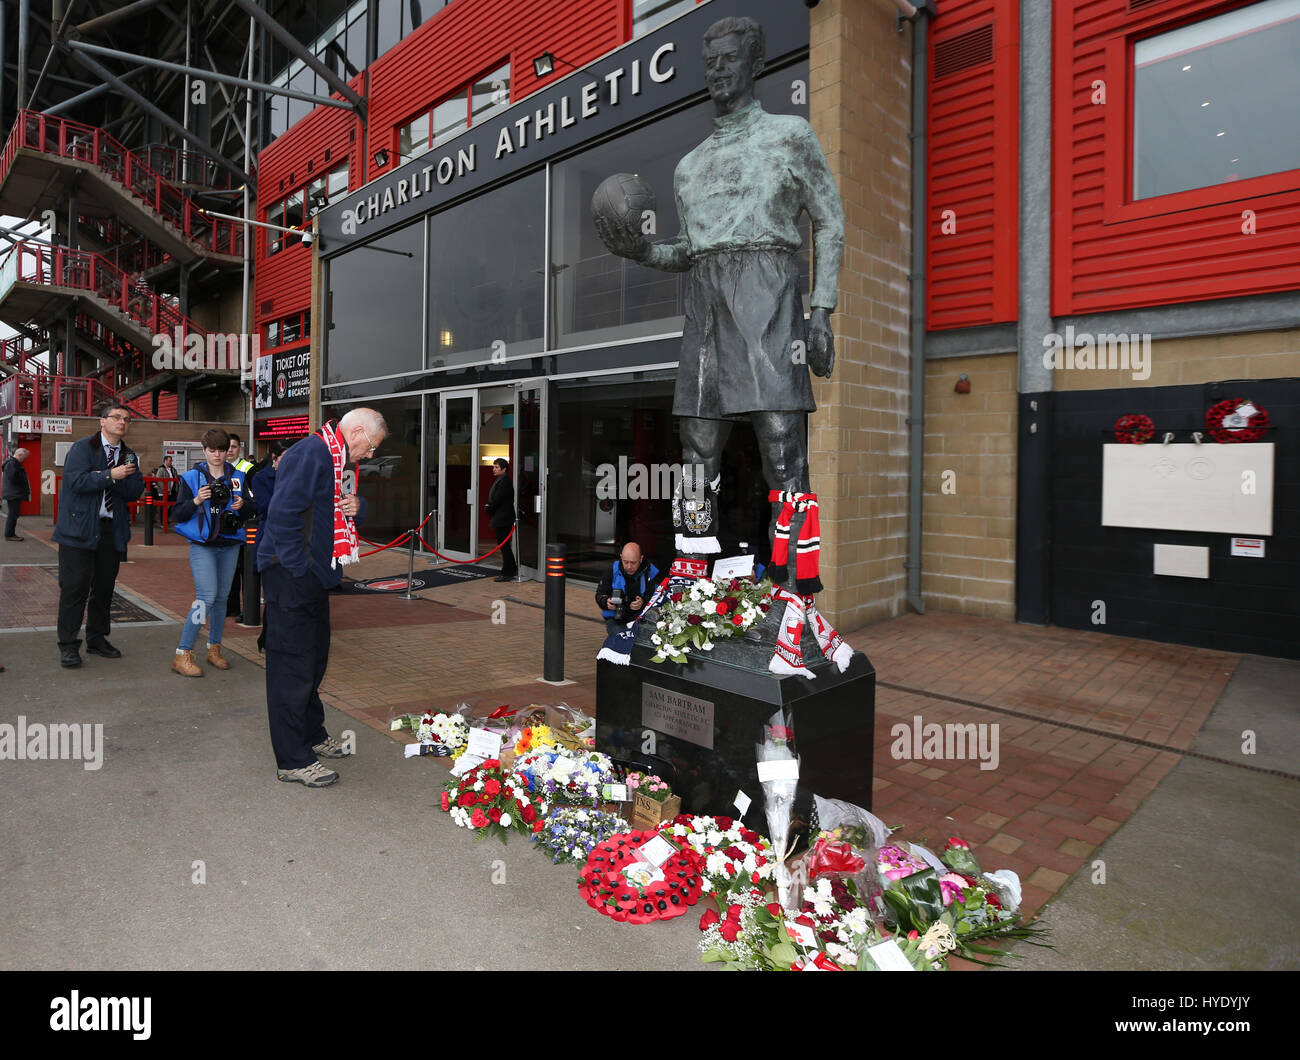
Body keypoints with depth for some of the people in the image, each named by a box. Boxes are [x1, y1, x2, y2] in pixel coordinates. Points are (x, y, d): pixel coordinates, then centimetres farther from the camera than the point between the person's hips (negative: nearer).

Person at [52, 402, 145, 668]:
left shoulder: (128, 456, 12)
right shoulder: (82, 448, -1)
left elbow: (135, 492, -1)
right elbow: (75, 480, -16)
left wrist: (101, 476, -11)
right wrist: (110, 475, -17)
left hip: (113, 529, 5)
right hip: (80, 527, -5)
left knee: (105, 586, 10)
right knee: (75, 585, -4)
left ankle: (97, 639, 22)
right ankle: (67, 645, 3)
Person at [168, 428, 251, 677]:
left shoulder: (238, 478, 9)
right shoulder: (192, 477, 0)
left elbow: (250, 511, 10)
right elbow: (177, 515, -3)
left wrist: (242, 505, -11)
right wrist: (196, 501, -19)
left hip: (230, 545, 4)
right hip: (202, 545, -4)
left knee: (221, 598, 10)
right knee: (207, 597, -14)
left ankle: (214, 649, 23)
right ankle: (183, 655, -8)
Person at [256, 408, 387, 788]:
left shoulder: (335, 458, 15)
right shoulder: (311, 453, -17)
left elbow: (332, 510, 23)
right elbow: (282, 513, -24)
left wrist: (357, 506, -1)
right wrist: (297, 569, -20)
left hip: (314, 575, 11)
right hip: (291, 575, -11)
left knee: (315, 657, 20)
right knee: (292, 664, -3)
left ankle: (312, 735, 35)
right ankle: (292, 760, 6)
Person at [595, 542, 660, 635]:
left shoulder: (649, 572, -3)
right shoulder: (612, 572, 0)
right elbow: (600, 594, 5)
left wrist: (643, 602, -25)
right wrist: (606, 602, -18)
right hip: (615, 620, -1)